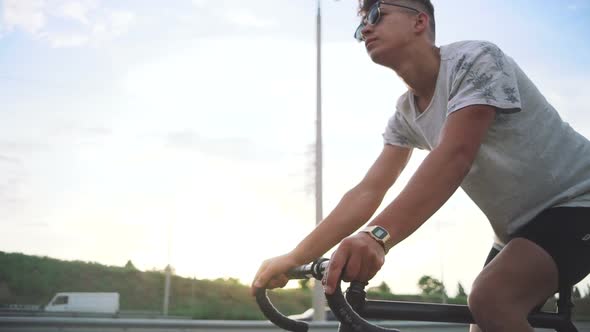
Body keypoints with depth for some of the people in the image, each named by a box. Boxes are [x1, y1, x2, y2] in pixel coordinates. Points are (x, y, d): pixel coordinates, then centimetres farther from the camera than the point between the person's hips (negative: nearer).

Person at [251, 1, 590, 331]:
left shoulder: (475, 59, -19)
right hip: (520, 228, 8)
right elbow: (367, 192, -3)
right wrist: (291, 259, -11)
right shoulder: (406, 115, 3)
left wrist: (378, 236, -46)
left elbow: (455, 155, -34)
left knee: (490, 298, -30)